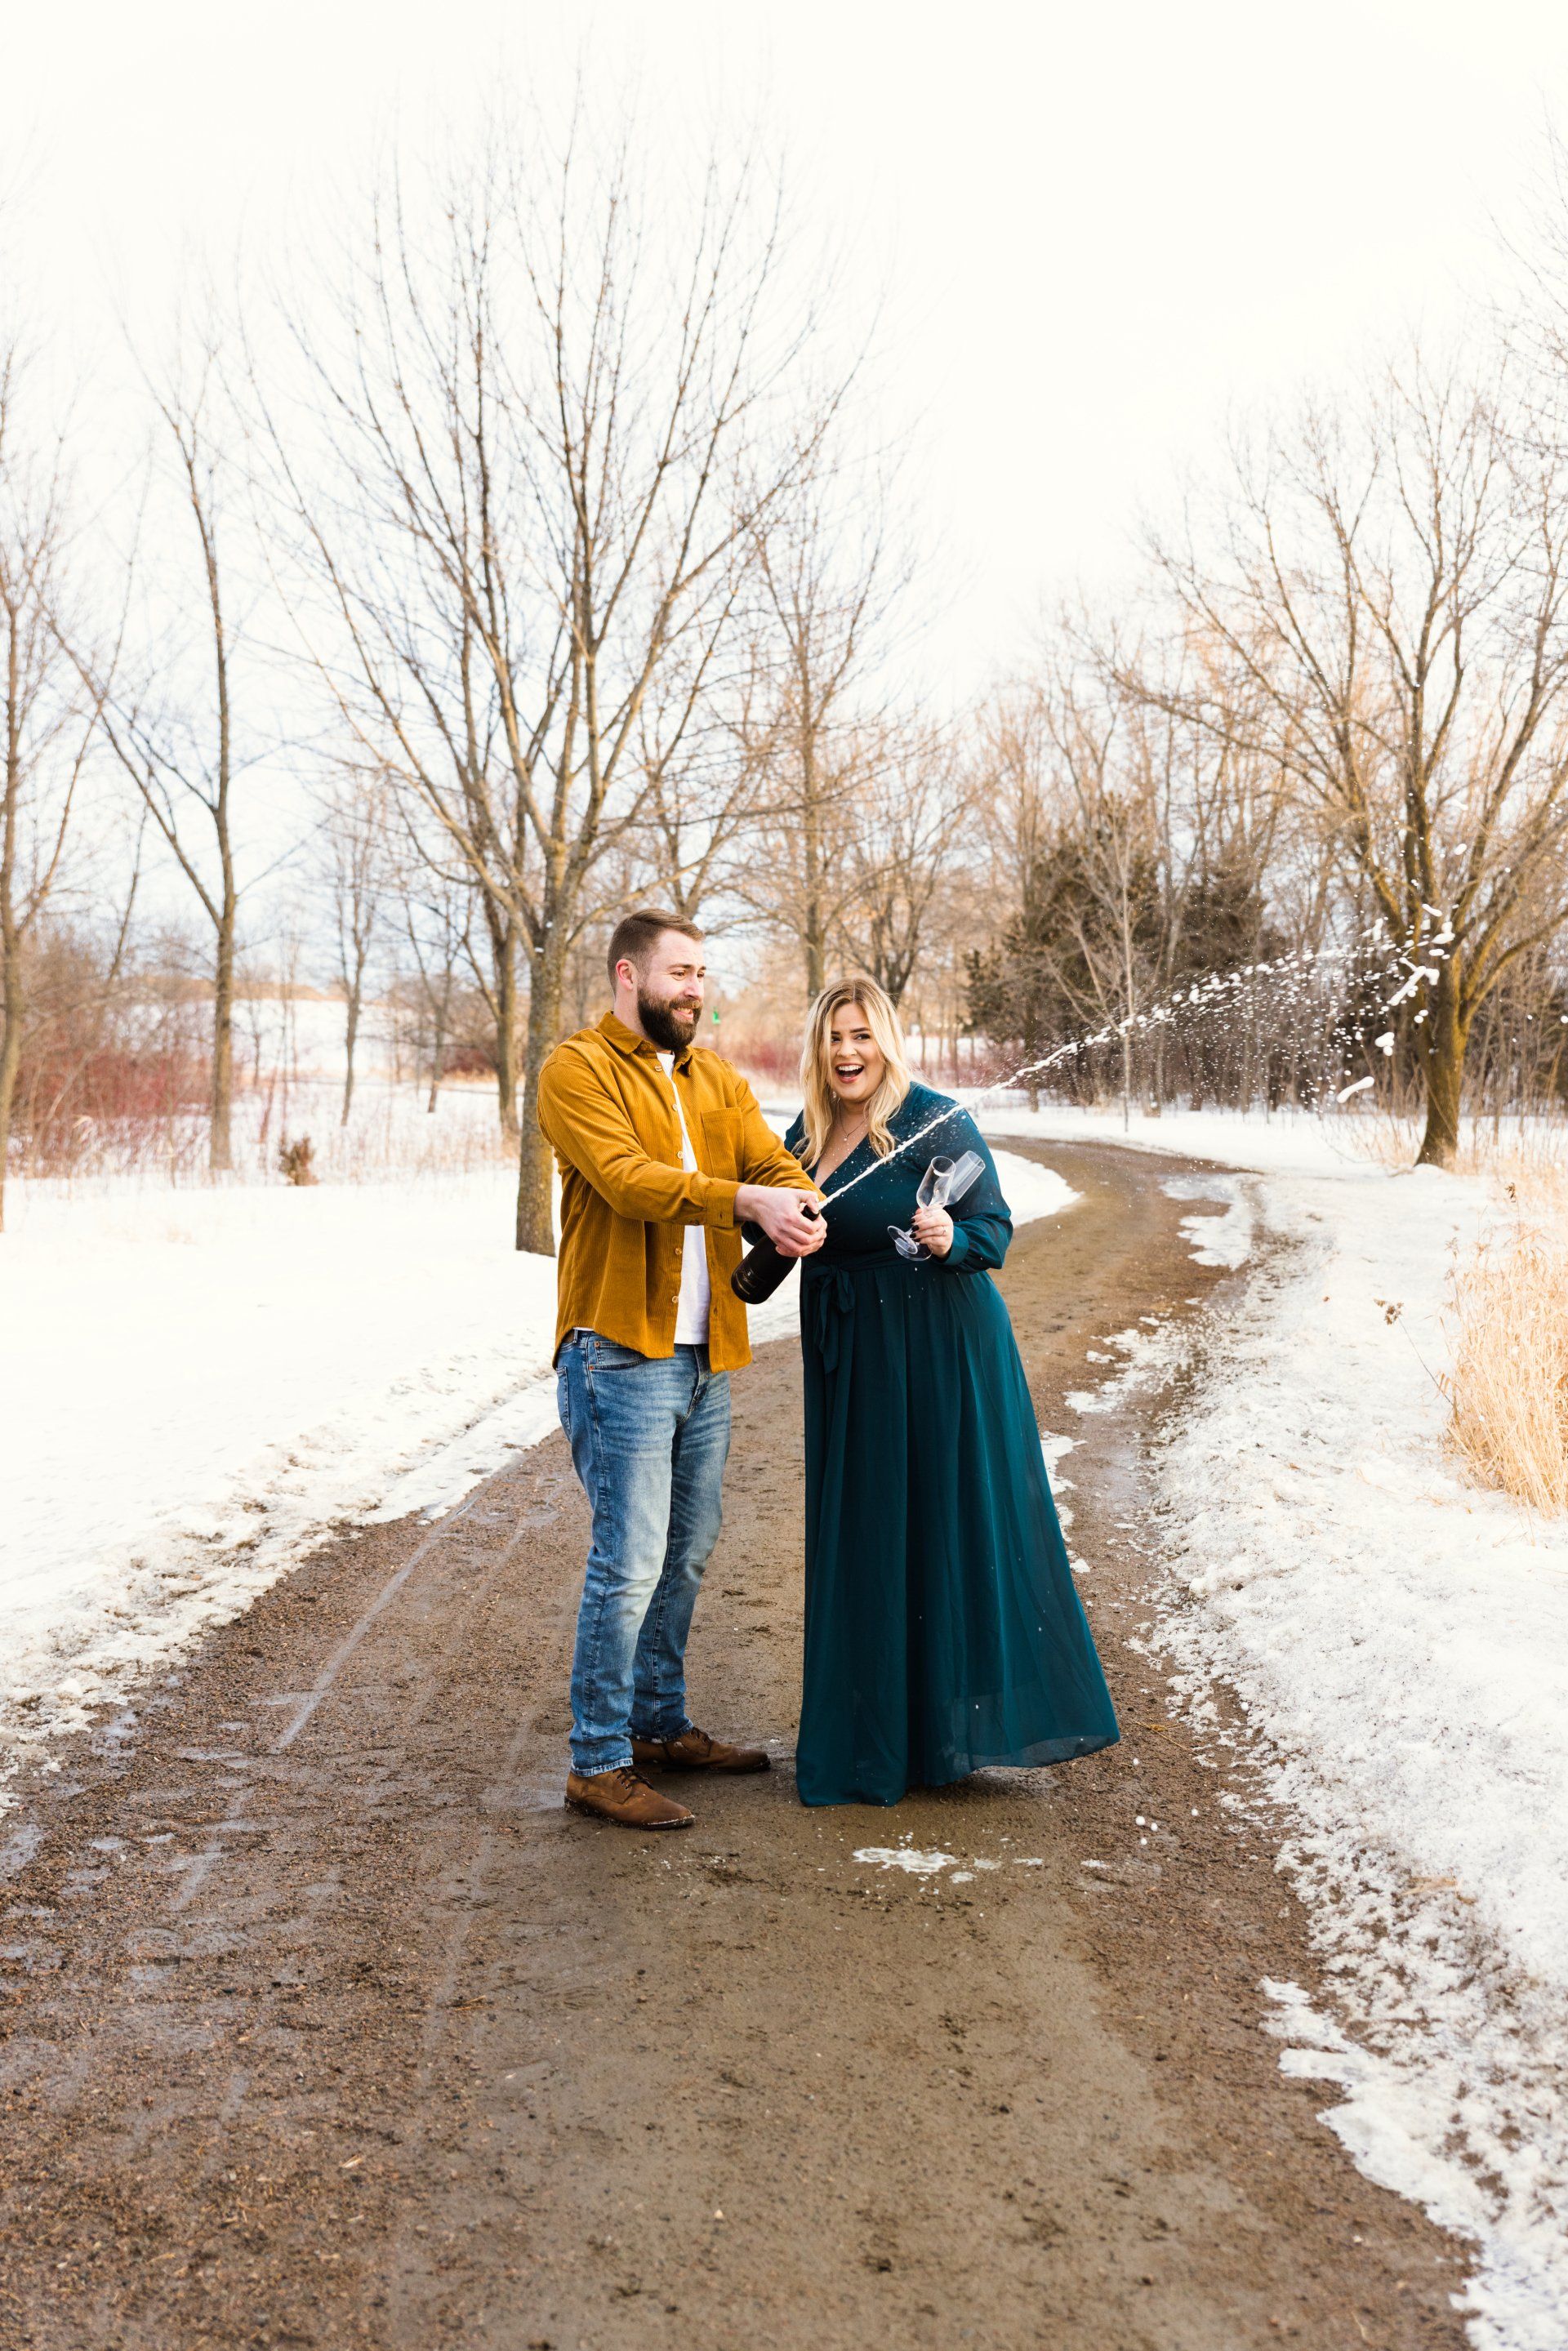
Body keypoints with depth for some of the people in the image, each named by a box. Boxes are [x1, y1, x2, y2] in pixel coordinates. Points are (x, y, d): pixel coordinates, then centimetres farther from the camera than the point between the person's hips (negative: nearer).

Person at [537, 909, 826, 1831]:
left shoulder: (716, 1079, 16)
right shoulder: (578, 1071, -6)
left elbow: (771, 1159, 4)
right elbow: (625, 1177, -20)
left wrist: (799, 1205, -20)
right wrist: (743, 1199, -31)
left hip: (705, 1357, 7)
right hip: (622, 1355, -7)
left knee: (687, 1555, 16)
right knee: (630, 1564, -7)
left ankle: (663, 1727, 31)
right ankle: (598, 1762, 5)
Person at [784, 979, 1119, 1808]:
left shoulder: (936, 1121, -10)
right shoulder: (804, 1137, 9)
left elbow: (996, 1230, -11)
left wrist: (949, 1238, -30)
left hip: (939, 1350, -6)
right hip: (849, 1358, 6)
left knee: (953, 1520, 0)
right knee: (860, 1534, 10)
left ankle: (953, 1720, 12)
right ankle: (873, 1729, 23)